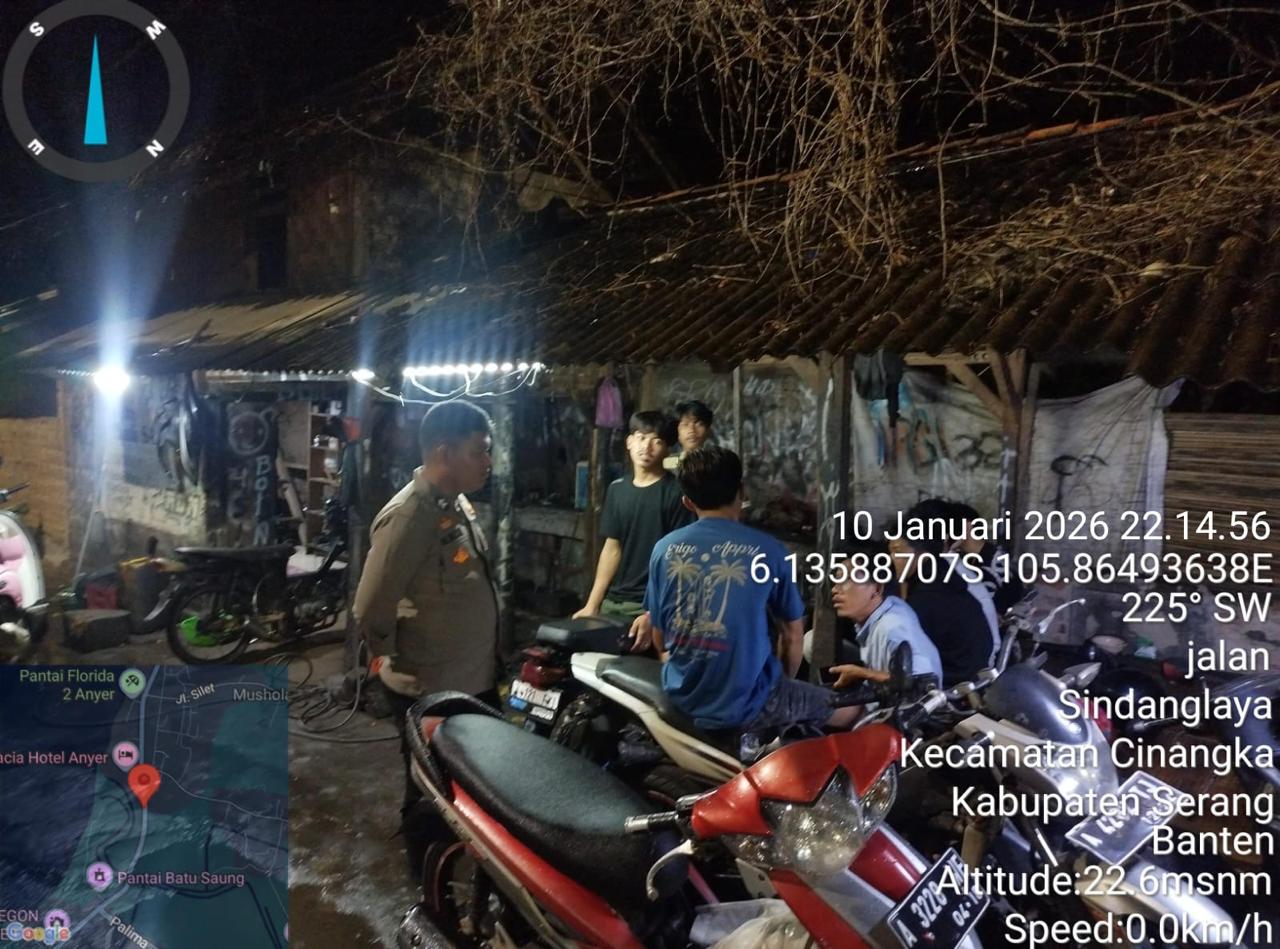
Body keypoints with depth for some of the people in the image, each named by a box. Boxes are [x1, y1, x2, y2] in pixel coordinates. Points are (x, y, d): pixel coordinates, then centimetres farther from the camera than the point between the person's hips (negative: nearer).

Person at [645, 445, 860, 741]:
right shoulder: (767, 550, -10)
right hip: (746, 703, -4)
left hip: (680, 697, 4)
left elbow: (658, 634, 6)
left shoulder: (664, 548, -3)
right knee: (850, 708, 17)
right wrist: (783, 682, 19)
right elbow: (793, 634, 0)